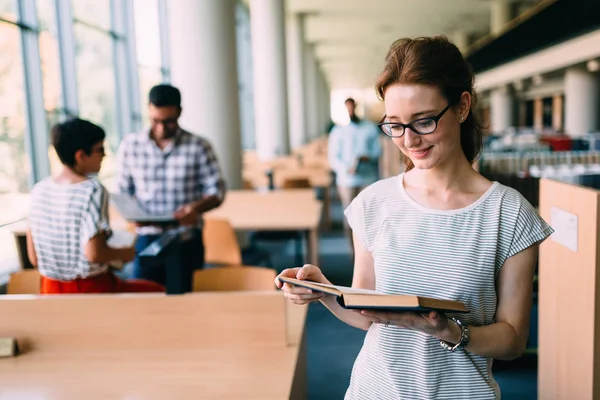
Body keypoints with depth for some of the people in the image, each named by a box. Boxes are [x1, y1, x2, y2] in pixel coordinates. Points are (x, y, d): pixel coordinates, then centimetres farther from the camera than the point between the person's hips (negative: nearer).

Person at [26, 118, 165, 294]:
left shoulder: (39, 189, -1)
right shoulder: (92, 190, -20)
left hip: (52, 290, 7)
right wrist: (122, 254, -7)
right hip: (92, 289, -7)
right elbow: (94, 253, -26)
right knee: (159, 292, 17)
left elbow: (34, 257, 3)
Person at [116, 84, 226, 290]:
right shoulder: (129, 146, 1)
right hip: (147, 240, 1)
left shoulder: (198, 147, -3)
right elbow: (123, 192, 9)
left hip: (187, 242, 0)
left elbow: (217, 190, 0)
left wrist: (196, 207, -20)